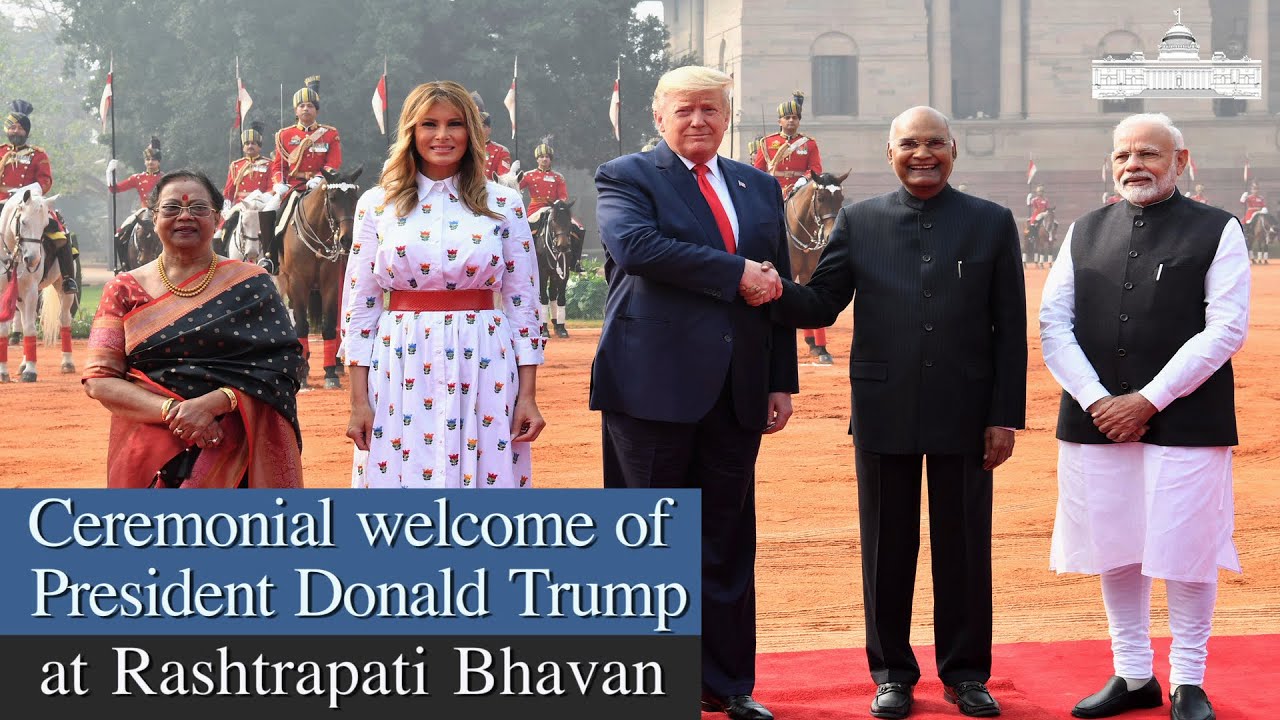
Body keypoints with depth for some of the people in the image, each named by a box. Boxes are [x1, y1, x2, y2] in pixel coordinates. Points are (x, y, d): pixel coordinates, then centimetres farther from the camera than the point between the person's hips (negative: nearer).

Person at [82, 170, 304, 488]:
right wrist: (171, 410, -17)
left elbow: (281, 366, -6)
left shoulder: (250, 286, 3)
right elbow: (99, 379, -1)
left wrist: (215, 402, -21)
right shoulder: (125, 291, 7)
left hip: (237, 456, -1)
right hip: (149, 461, 1)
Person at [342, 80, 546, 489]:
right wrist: (358, 402, 0)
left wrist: (528, 396, 0)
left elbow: (523, 303, 6)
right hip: (401, 373, 0)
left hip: (484, 373, 0)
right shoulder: (377, 205, 6)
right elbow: (360, 307, 6)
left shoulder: (503, 204, 5)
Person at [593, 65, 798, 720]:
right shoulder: (625, 177, 0)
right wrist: (736, 274, -18)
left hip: (736, 393, 5)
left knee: (729, 543, 9)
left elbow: (776, 286, 17)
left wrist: (782, 382, 11)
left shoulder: (760, 187, 17)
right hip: (655, 385, -5)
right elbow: (634, 245, -20)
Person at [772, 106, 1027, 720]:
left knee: (964, 547, 8)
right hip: (884, 414, 1)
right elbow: (820, 305, -1)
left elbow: (1010, 328, 2)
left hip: (965, 415, 0)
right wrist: (769, 288, -22)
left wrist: (1006, 416, -3)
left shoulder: (993, 223, 3)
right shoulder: (858, 221, 4)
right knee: (886, 548, 8)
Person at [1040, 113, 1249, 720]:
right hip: (1096, 420, 4)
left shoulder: (1216, 231, 0)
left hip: (1185, 422, -4)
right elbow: (1054, 324, 6)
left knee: (1186, 550, 0)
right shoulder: (1085, 232, 11)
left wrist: (1148, 399, -14)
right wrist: (1096, 401, -8)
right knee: (1116, 550, 10)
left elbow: (1225, 329, -8)